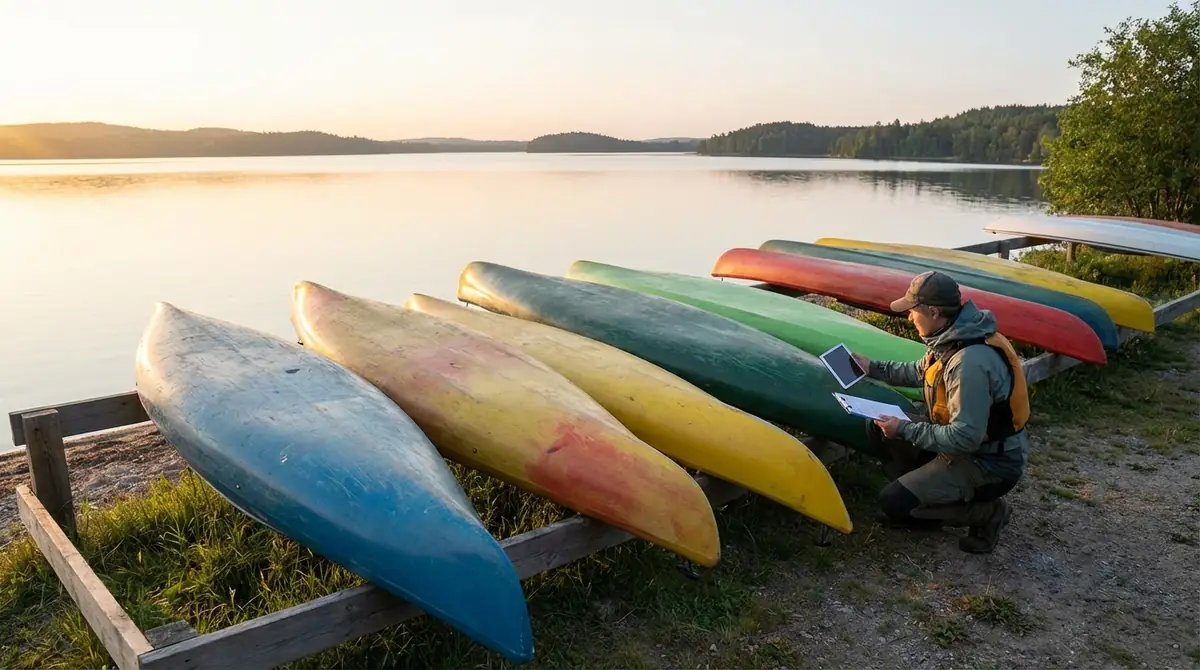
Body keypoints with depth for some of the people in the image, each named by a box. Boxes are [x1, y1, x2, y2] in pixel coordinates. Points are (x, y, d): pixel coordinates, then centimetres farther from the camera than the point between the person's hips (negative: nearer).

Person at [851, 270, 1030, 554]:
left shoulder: (971, 362, -32)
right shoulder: (951, 339, -2)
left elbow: (965, 437, -32)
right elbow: (920, 372, 19)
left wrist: (905, 430, -24)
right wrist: (873, 368, 16)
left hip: (989, 463, -9)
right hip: (969, 442, 9)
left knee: (892, 503, -13)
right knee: (879, 428, 5)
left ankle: (987, 511, 2)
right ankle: (925, 490, 10)